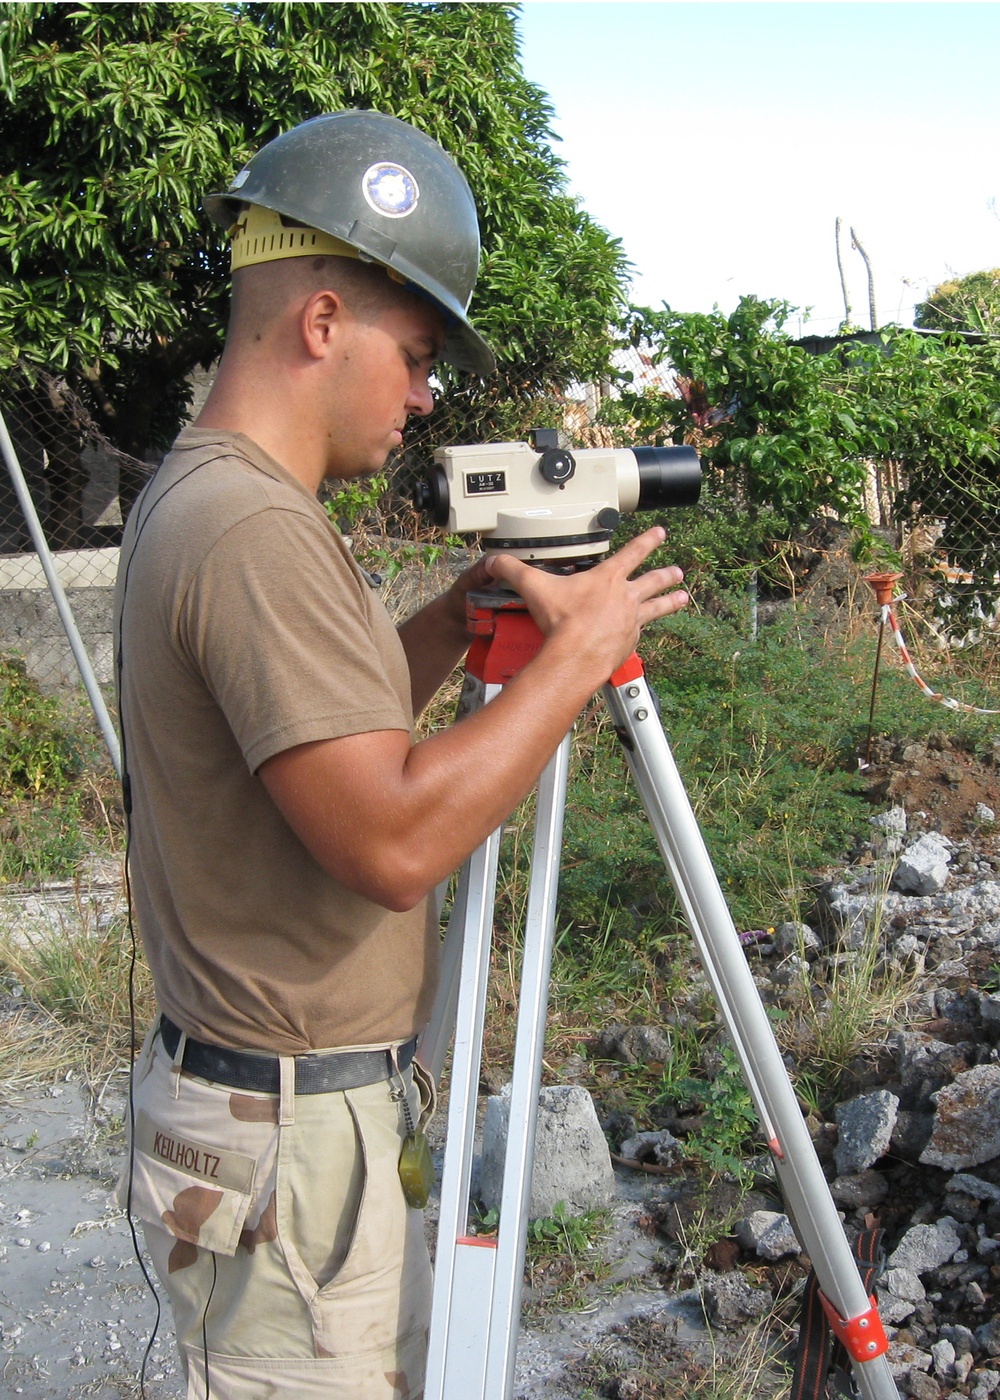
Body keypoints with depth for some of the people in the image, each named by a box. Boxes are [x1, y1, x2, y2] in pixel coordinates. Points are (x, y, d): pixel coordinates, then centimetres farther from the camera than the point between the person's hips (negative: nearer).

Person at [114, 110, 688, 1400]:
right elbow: (395, 840, -29)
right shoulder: (252, 532, -24)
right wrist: (576, 649, -20)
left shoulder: (191, 502, 8)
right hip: (285, 1140, -10)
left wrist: (466, 606, 4)